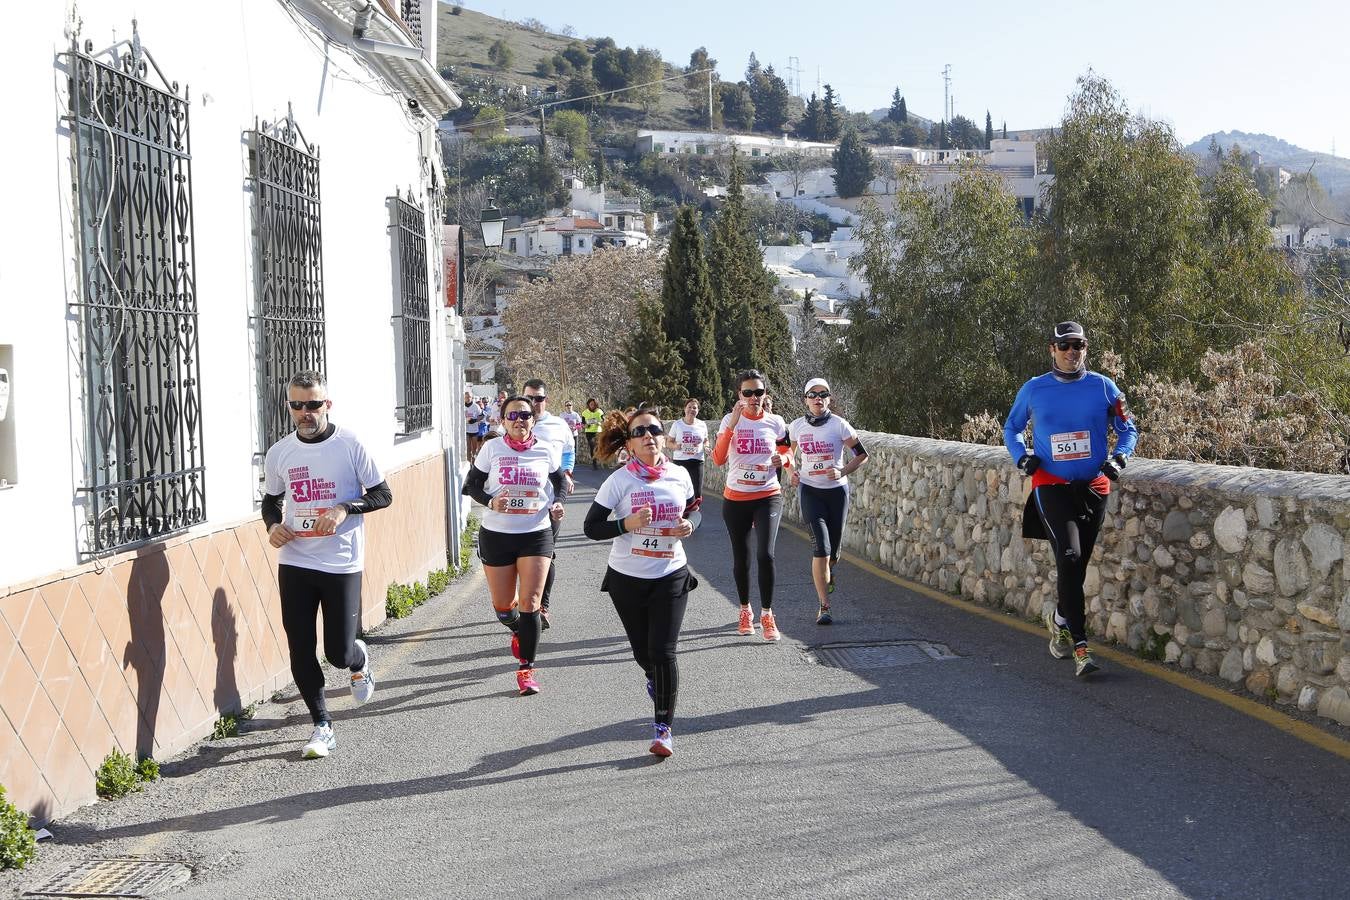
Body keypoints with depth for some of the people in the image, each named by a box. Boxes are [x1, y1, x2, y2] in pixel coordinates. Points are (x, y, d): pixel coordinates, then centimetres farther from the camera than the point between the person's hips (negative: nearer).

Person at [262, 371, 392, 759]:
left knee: (339, 652, -2)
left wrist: (344, 509, -17)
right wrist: (273, 525, -3)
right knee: (300, 651, 1)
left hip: (342, 564, -3)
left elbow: (382, 494, -1)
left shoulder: (350, 445, -6)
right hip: (294, 563, 3)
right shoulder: (278, 453, 4)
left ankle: (359, 660, 36)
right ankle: (322, 726, 16)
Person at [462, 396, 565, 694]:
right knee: (503, 605, 9)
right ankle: (518, 632, 45)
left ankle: (526, 669, 1)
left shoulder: (547, 450, 0)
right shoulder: (492, 449, -2)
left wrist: (557, 505, -7)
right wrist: (490, 501, -16)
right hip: (496, 535, 1)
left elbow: (560, 483, 13)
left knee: (530, 603, -8)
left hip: (536, 534, -1)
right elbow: (471, 484, 3)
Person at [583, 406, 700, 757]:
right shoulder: (619, 481, -10)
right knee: (643, 653, 13)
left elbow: (692, 510, 16)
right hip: (627, 578, 0)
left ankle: (663, 728, -1)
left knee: (663, 652, -10)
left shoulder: (679, 476, -2)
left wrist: (689, 525, -7)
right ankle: (656, 679, 49)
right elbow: (592, 528, -8)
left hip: (670, 576, 0)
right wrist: (628, 524, -24)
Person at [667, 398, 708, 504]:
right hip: (679, 461, -2)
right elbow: (669, 442, 5)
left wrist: (706, 446, -4)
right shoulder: (677, 424, 0)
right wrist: (675, 446, -17)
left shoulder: (702, 425, 6)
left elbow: (706, 441, 19)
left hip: (697, 461, 2)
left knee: (697, 493, 0)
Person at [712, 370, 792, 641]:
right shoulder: (730, 420, -4)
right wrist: (732, 426, -24)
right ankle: (745, 610, 30)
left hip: (768, 498, 0)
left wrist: (784, 458, -10)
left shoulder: (775, 423, -1)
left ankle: (766, 614, -3)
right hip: (735, 499, 1)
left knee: (765, 555, -16)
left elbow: (786, 453, 14)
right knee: (741, 558, 10)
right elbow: (718, 459, -15)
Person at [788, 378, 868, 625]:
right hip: (809, 490, 0)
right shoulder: (797, 426, 0)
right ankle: (824, 607, -10)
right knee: (821, 547, -14)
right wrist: (792, 472, 1)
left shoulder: (839, 425, -7)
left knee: (833, 549, 8)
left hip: (836, 490, 0)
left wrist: (842, 472, -16)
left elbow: (861, 455, -1)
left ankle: (826, 573, 46)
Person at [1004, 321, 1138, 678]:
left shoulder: (1103, 387, 3)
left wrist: (1118, 458, -6)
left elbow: (1128, 429, 12)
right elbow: (1011, 428, 17)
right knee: (1070, 557, -19)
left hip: (1094, 486, 2)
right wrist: (1022, 456, -1)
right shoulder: (1033, 390, 2)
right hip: (1051, 485, -2)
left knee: (1077, 564, 9)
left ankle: (1060, 619, 35)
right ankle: (1079, 646, -14)